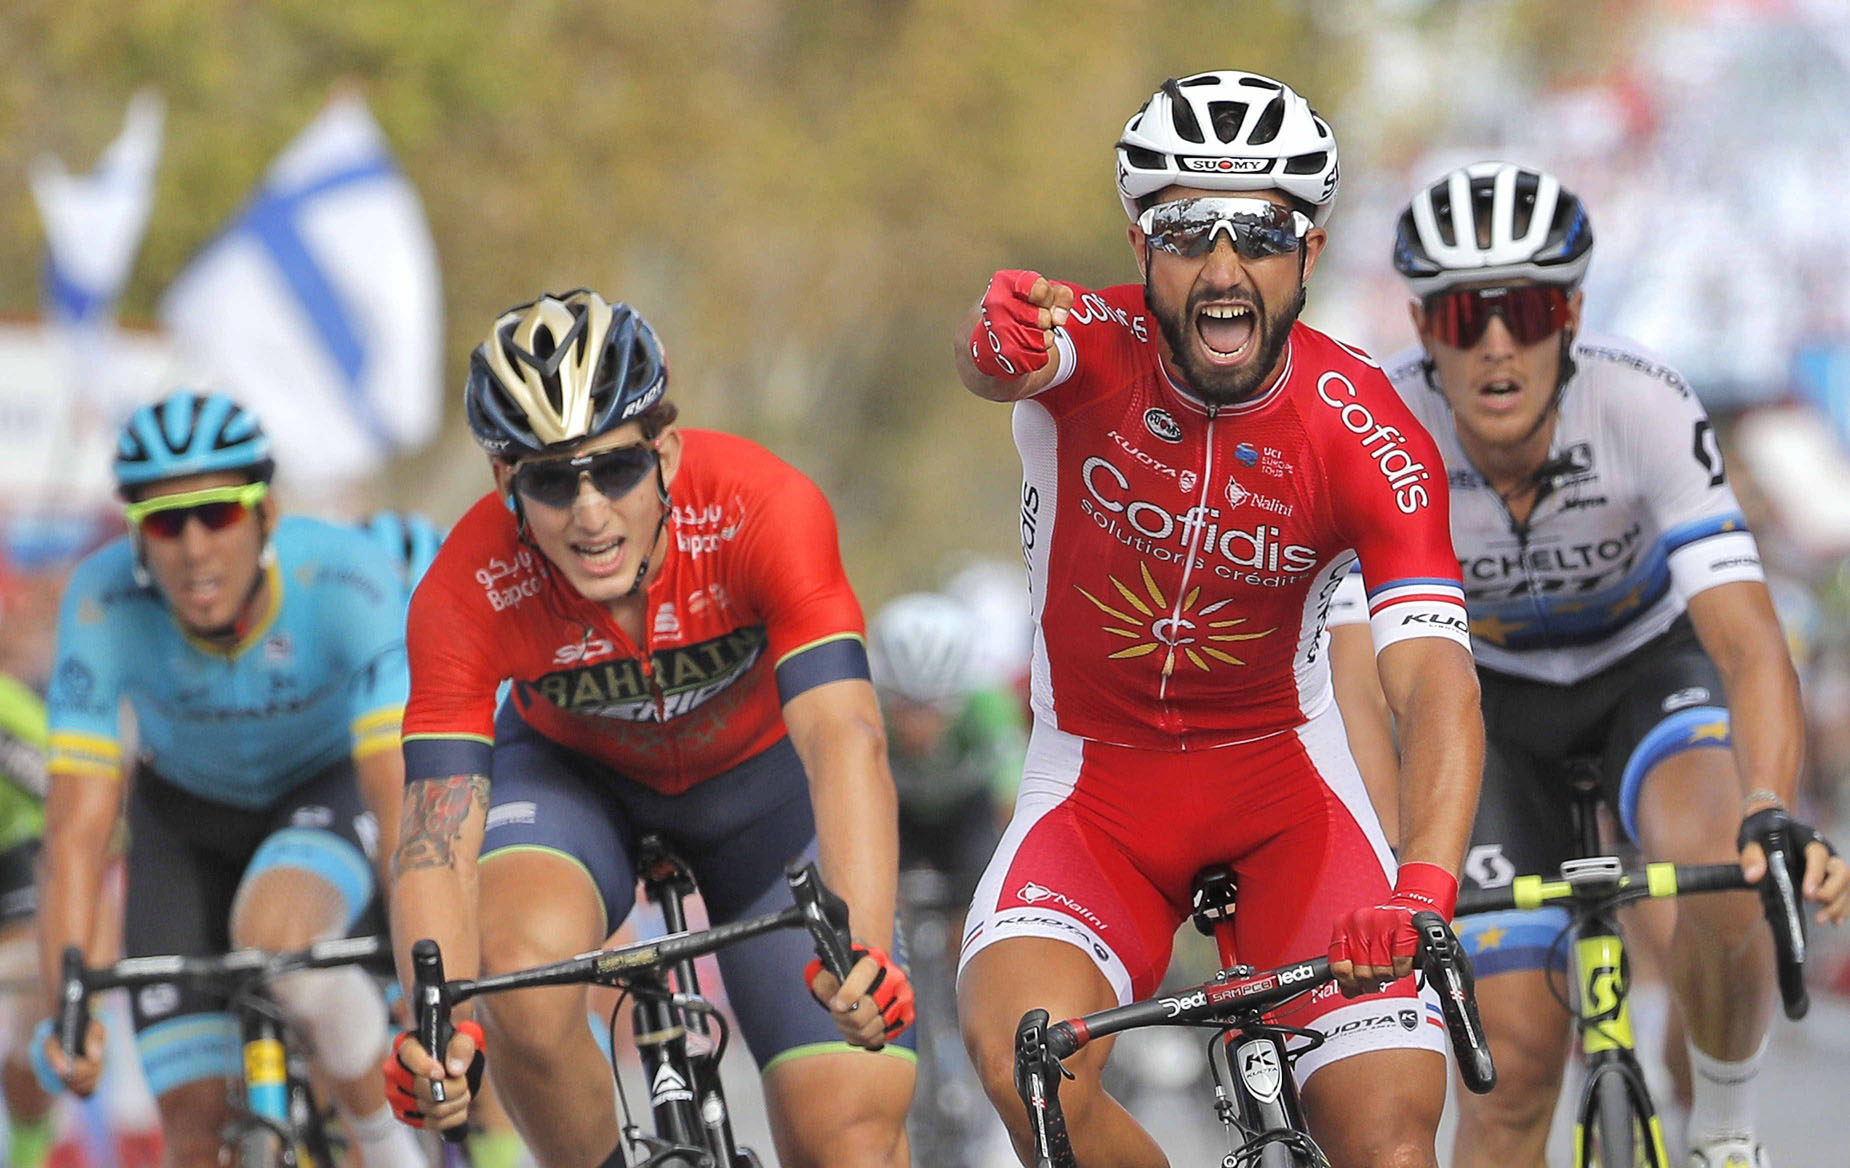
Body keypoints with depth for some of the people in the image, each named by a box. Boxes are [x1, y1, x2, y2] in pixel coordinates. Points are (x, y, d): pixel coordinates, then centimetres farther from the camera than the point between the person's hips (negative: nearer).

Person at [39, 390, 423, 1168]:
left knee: (274, 933, -36)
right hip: (186, 811, 2)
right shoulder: (104, 603, -30)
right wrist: (64, 1009, -44)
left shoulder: (344, 579, -34)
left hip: (330, 783, -2)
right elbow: (77, 831, -30)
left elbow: (406, 796, -40)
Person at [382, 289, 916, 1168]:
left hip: (760, 773, 0)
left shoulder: (764, 510, -35)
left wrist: (860, 948, -62)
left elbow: (846, 740, -46)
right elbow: (438, 847, -35)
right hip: (573, 772, 0)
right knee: (521, 980, -33)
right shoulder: (466, 593, -31)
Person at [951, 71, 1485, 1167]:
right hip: (1095, 780, 0)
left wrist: (1424, 889, -47)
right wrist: (998, 345, -69)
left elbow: (1437, 684, -28)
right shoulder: (1095, 344, -17)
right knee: (1024, 1064, -29)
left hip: (1282, 778, 0)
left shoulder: (1368, 435, -18)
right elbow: (994, 359, -42)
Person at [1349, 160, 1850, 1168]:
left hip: (1649, 663, -1)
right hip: (1489, 696, 1)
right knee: (1517, 1059, -11)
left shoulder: (1645, 407, -32)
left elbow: (1748, 642, -39)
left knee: (1726, 883, -32)